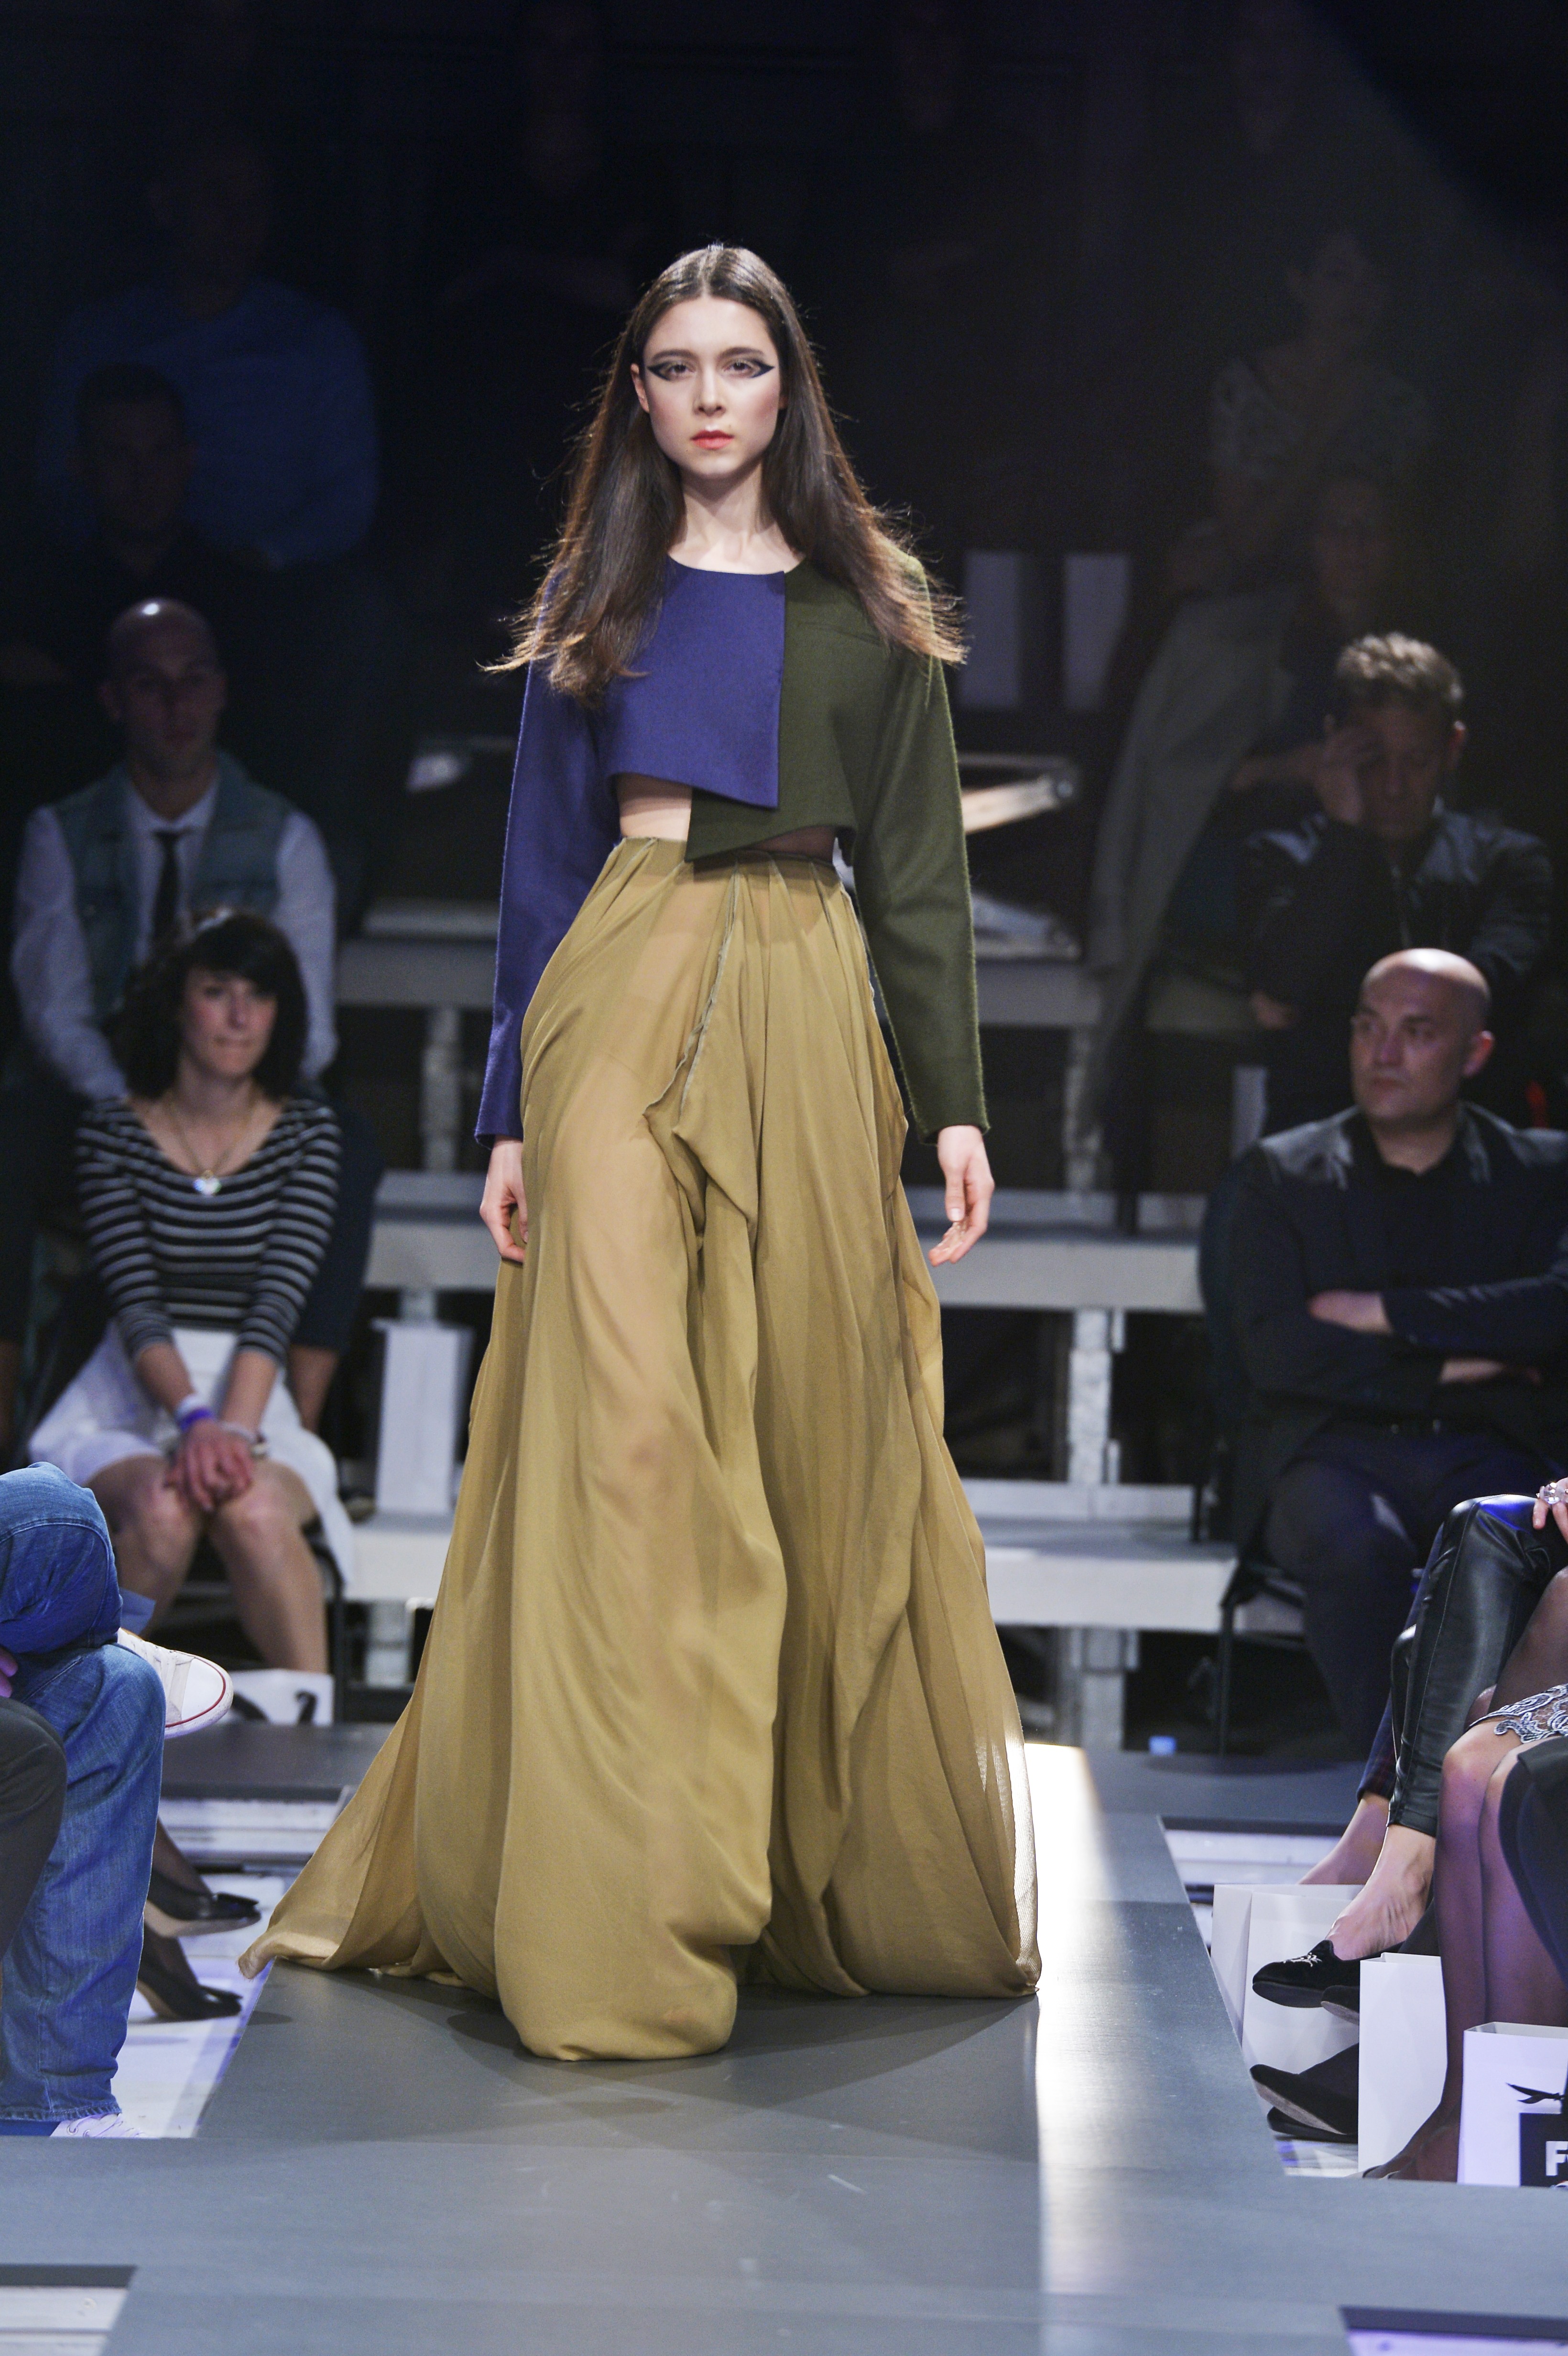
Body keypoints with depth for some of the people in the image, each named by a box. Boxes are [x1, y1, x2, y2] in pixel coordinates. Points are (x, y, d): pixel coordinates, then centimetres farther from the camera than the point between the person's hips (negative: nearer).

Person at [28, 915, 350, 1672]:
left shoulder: (307, 1134, 5)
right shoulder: (112, 1135, 2)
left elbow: (279, 1299, -7)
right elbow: (136, 1304, -9)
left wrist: (234, 1428, -23)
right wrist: (193, 1419, -27)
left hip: (253, 1399, 1)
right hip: (132, 1402, 0)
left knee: (255, 1511, -34)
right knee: (163, 1511, -34)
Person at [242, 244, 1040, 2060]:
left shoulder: (866, 614, 11)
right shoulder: (598, 608, 13)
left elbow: (920, 872, 9)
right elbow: (543, 864, 11)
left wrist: (956, 1101, 0)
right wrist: (512, 1111, 4)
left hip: (806, 1018, 1)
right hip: (621, 1005, -1)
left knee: (827, 1421, 2)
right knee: (621, 1426, -10)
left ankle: (863, 1877, 14)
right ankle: (620, 1929, -10)